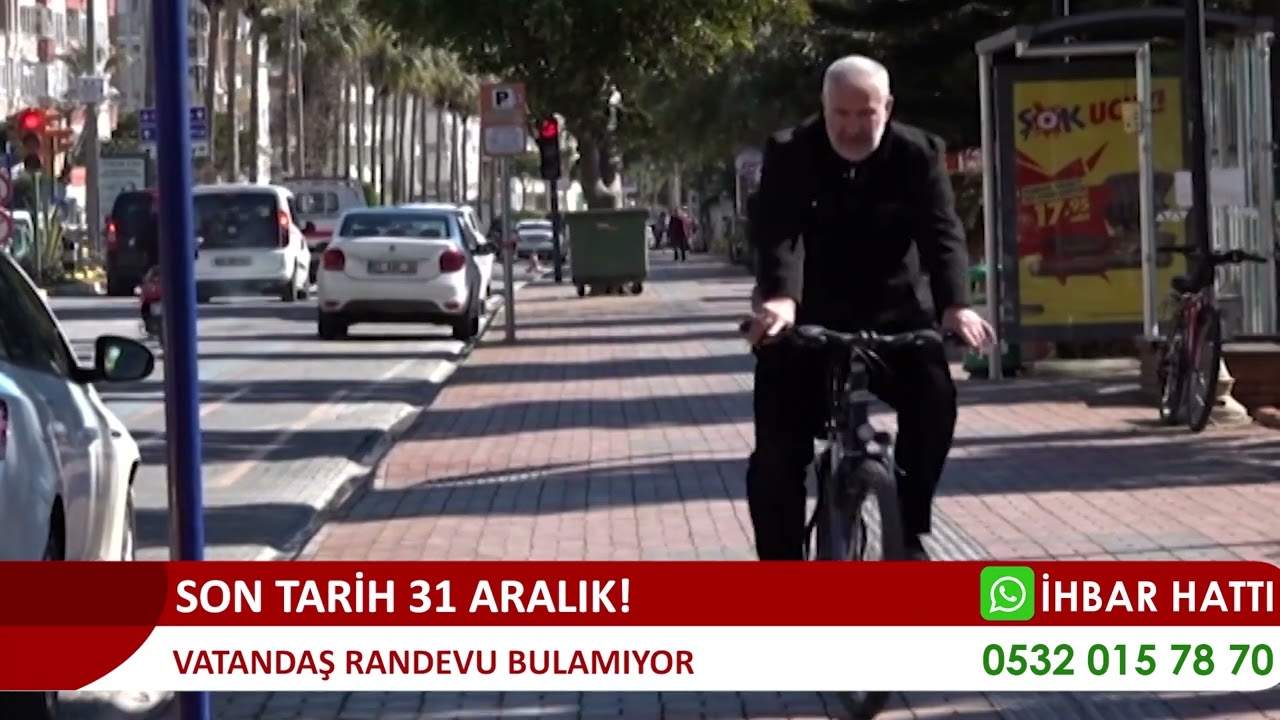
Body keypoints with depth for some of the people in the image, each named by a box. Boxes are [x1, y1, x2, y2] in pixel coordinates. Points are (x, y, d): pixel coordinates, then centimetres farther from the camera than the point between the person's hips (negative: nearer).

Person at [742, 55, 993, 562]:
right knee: (778, 449, -9)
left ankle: (909, 531, -10)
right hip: (809, 318, 0)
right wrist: (779, 298, -46)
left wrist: (955, 305, -38)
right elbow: (776, 233, -25)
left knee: (934, 395, -25)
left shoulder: (918, 155, -6)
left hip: (892, 313, 1)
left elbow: (942, 233, -18)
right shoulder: (789, 156, -10)